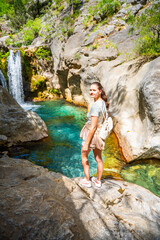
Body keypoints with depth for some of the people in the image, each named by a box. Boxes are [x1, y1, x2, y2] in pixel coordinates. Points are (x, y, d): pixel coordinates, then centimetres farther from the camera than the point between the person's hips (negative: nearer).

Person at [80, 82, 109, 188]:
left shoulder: (95, 106, -28)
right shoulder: (103, 103, 0)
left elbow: (93, 127, -27)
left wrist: (86, 144, -22)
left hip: (93, 134, -8)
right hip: (100, 133, 8)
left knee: (84, 155, 17)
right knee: (99, 158, 20)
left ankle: (87, 180, 28)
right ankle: (98, 180, 38)